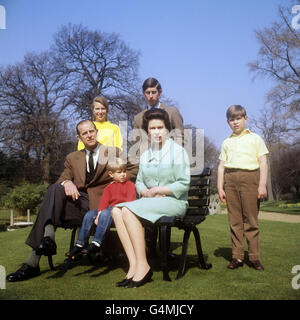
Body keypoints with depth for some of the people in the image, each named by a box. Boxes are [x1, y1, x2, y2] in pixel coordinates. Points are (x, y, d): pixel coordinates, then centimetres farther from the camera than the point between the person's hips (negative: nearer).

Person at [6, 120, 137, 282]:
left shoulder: (113, 153, 15)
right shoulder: (73, 158, 23)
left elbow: (134, 170, 13)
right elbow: (63, 178, 12)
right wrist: (66, 183, -13)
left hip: (99, 205, -3)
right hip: (78, 202, 3)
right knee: (55, 189, -28)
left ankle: (33, 262, -29)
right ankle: (48, 237, -41)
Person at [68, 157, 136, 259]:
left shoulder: (129, 184, 8)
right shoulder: (108, 188, 21)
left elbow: (130, 201, -5)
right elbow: (103, 202, 6)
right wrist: (99, 215, -12)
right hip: (109, 208, 6)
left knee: (105, 213, -34)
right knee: (89, 214, -12)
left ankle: (96, 244, -37)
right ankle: (81, 244, -9)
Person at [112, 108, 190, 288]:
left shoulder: (178, 151, -1)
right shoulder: (145, 155, 18)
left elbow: (184, 184, -8)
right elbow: (139, 182, 19)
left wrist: (157, 190, -10)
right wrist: (145, 192, -4)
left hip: (174, 202, -6)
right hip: (150, 200, 7)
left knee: (129, 210, -28)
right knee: (117, 210, -20)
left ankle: (143, 266, -23)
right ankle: (134, 265, -24)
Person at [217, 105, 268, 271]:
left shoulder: (255, 138, 11)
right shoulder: (227, 142, 18)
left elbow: (263, 162, 4)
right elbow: (222, 165, 16)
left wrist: (262, 184, -6)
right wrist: (220, 188, 7)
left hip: (249, 177, -3)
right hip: (230, 178, 3)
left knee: (251, 219, -3)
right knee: (234, 220, 2)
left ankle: (254, 257, 6)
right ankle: (237, 257, 8)